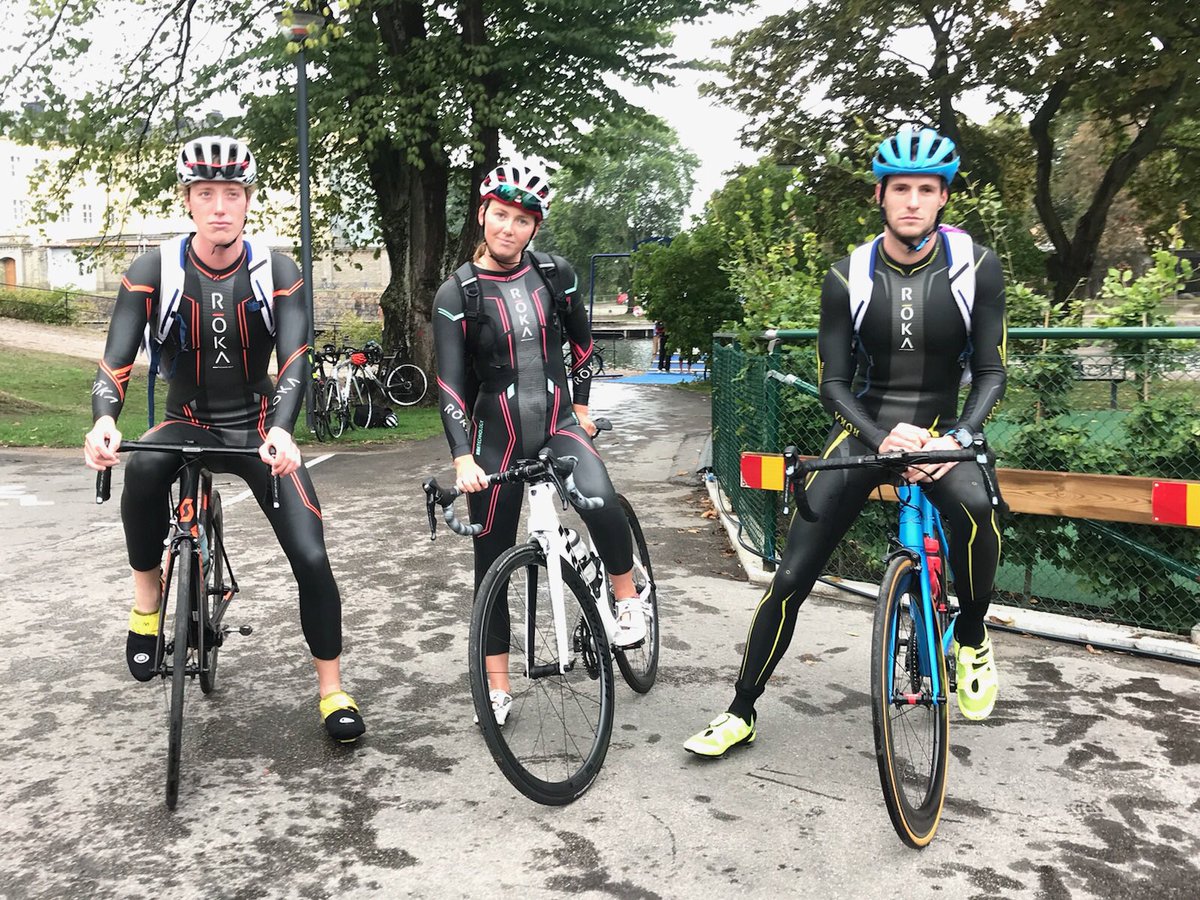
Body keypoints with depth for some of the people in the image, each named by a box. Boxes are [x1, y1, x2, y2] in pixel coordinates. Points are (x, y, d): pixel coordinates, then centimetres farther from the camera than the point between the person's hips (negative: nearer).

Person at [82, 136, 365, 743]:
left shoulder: (277, 273, -10)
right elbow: (115, 361, -16)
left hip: (257, 429, 0)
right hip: (188, 423, 0)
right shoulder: (153, 272, -10)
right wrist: (104, 419, -38)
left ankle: (331, 689, 7)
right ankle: (146, 591, -10)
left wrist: (280, 431, -40)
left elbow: (295, 361, -20)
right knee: (144, 466, -37)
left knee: (311, 558, -13)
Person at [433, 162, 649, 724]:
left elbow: (581, 341, 16)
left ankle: (627, 598, -2)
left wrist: (581, 407, 15)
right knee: (493, 558, 4)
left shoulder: (554, 274, 1)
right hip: (496, 435, 0)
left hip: (558, 423, 1)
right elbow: (450, 384, -11)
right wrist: (462, 458, -22)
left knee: (599, 500, -30)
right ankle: (498, 688, 17)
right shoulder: (457, 294, -6)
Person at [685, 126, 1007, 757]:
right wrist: (884, 437, -22)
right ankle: (741, 711, 12)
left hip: (939, 428, 0)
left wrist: (959, 437, -23)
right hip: (863, 429, 1)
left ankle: (971, 638, -5)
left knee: (976, 508, -36)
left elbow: (990, 372, -4)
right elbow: (833, 382, -5)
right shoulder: (848, 278, -7)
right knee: (791, 576, -5)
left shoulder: (976, 267, -8)